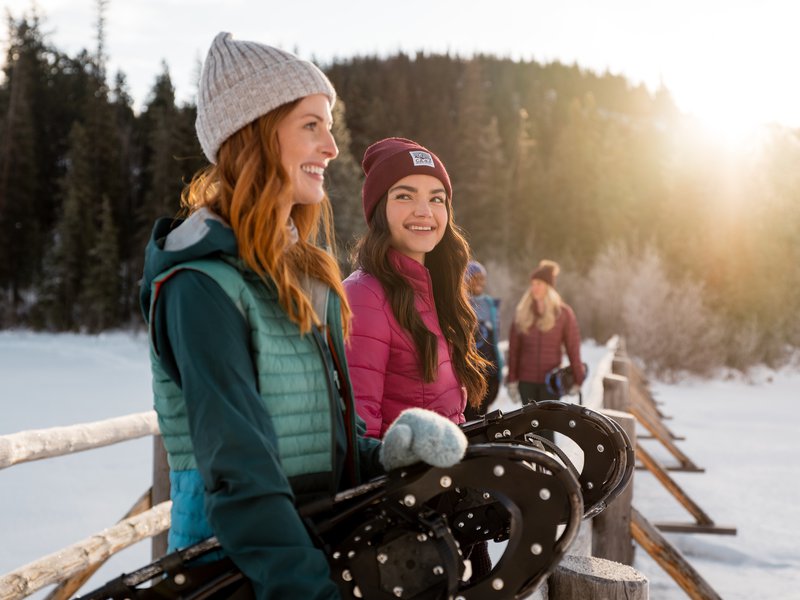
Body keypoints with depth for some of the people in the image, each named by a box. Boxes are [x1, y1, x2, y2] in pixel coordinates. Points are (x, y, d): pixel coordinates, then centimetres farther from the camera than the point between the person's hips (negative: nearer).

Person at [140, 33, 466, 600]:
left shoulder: (301, 268, 7)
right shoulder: (203, 283, -21)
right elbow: (238, 467, -27)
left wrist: (382, 458, -3)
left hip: (320, 526, 8)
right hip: (234, 548, -8)